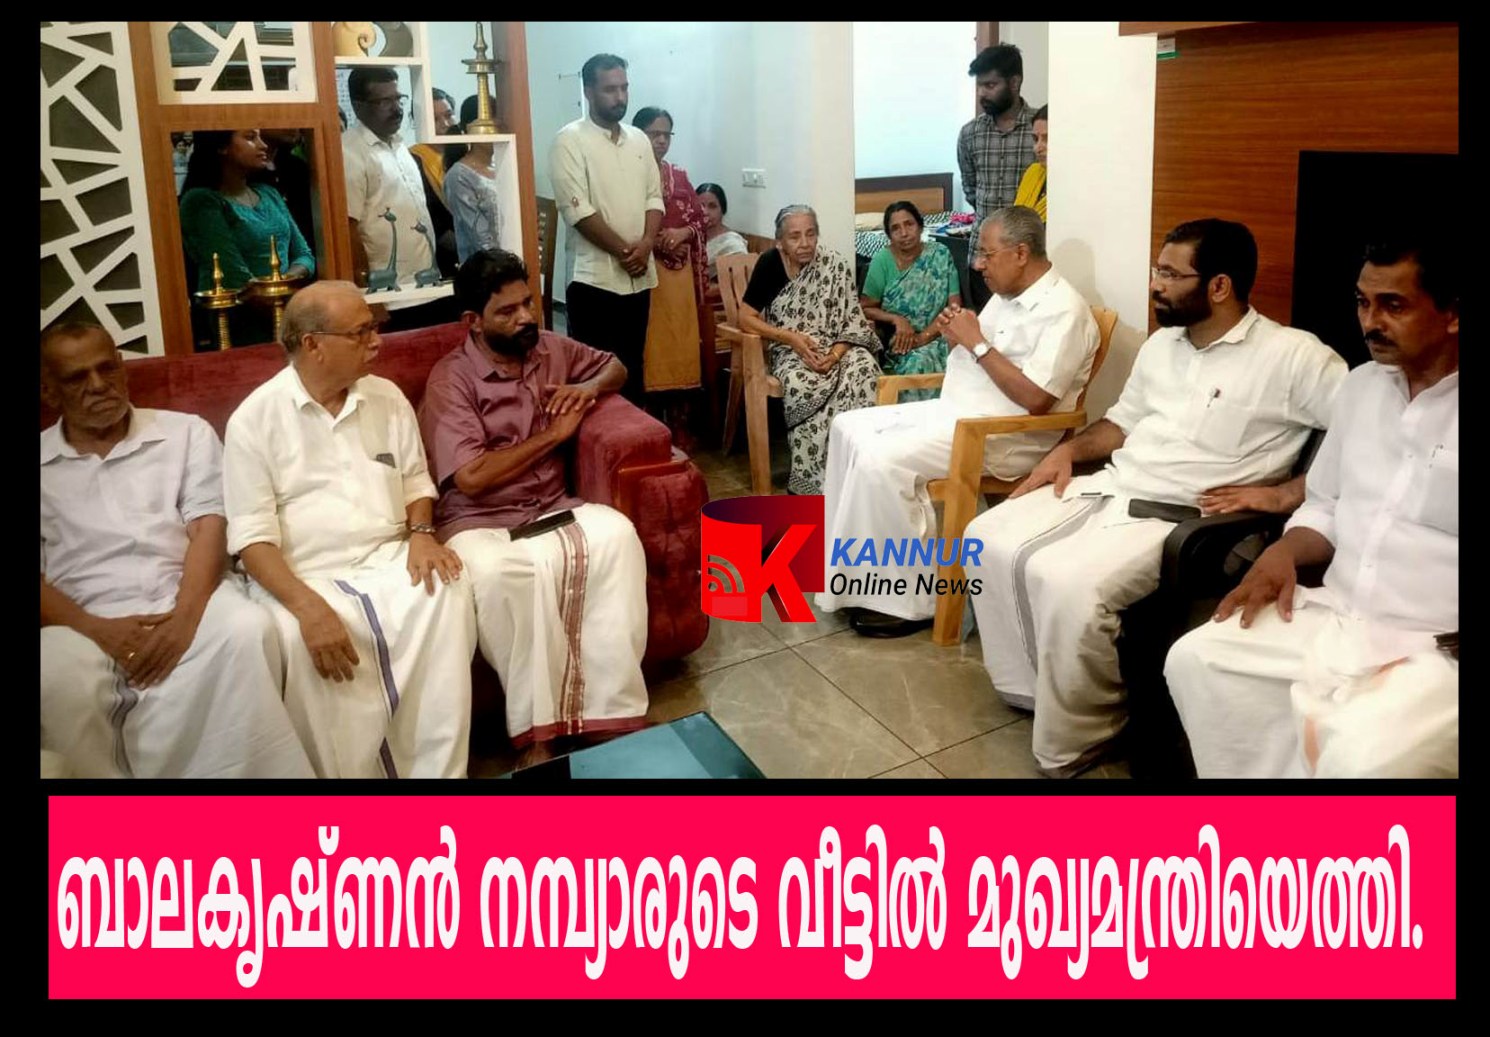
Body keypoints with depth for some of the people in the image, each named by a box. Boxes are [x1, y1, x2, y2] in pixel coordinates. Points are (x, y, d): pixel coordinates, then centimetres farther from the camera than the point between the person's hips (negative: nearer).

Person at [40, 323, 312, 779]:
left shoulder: (186, 432, 13)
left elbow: (208, 529, 2)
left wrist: (185, 615, -16)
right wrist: (98, 630, -14)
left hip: (183, 599, 1)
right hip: (85, 622, 0)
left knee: (246, 629, -34)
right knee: (57, 681, -35)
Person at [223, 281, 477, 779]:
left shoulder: (387, 397, 10)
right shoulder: (254, 418, -4)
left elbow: (415, 480, 19)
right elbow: (252, 536, -9)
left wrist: (421, 533, -5)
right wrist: (309, 607, -25)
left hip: (391, 561, 3)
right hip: (302, 576, -3)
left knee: (449, 593, -28)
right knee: (300, 639, -36)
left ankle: (439, 771, -20)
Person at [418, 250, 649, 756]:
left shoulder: (551, 348, 9)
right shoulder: (451, 378, -9)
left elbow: (615, 367, 28)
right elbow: (471, 477, -19)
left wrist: (588, 389, 2)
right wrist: (553, 435, -10)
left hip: (551, 509, 5)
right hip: (478, 523, -4)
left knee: (615, 533, -28)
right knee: (500, 571, -40)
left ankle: (610, 711, -27)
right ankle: (538, 727, -27)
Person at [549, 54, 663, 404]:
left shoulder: (639, 139, 13)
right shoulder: (570, 140, -7)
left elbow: (654, 197, 11)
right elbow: (578, 210, -14)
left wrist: (646, 244, -7)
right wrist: (623, 250, -13)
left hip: (638, 276, 6)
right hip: (593, 277, -6)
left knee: (633, 368, 12)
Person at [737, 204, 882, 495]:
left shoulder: (835, 265, -3)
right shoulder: (769, 264, -3)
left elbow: (853, 322, -4)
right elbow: (746, 318, -4)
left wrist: (835, 355, -23)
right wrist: (791, 337, -16)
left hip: (836, 348, 1)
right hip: (790, 350, -1)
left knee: (864, 372, -32)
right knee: (802, 385, -36)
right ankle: (810, 481, -26)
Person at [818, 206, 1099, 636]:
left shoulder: (1063, 311, -16)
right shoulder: (1006, 295, 15)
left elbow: (1036, 398, -25)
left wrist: (978, 343, -18)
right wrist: (956, 333, -2)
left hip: (1001, 436, -10)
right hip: (951, 410, 10)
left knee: (881, 460, -26)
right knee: (848, 428, 5)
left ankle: (907, 599, -14)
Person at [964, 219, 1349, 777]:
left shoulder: (1291, 355, -9)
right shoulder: (1161, 343, 16)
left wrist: (1281, 494, -19)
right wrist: (1068, 449, 9)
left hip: (1177, 516, -8)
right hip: (1106, 487, 8)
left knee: (1068, 585, -32)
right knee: (988, 540, -7)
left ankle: (1069, 746, -10)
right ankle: (1030, 689, 7)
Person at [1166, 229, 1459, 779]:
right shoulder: (1361, 385, 13)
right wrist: (1285, 551, 1)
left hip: (1440, 649, -7)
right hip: (1337, 619, 7)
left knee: (1363, 759, -33)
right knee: (1195, 660, -11)